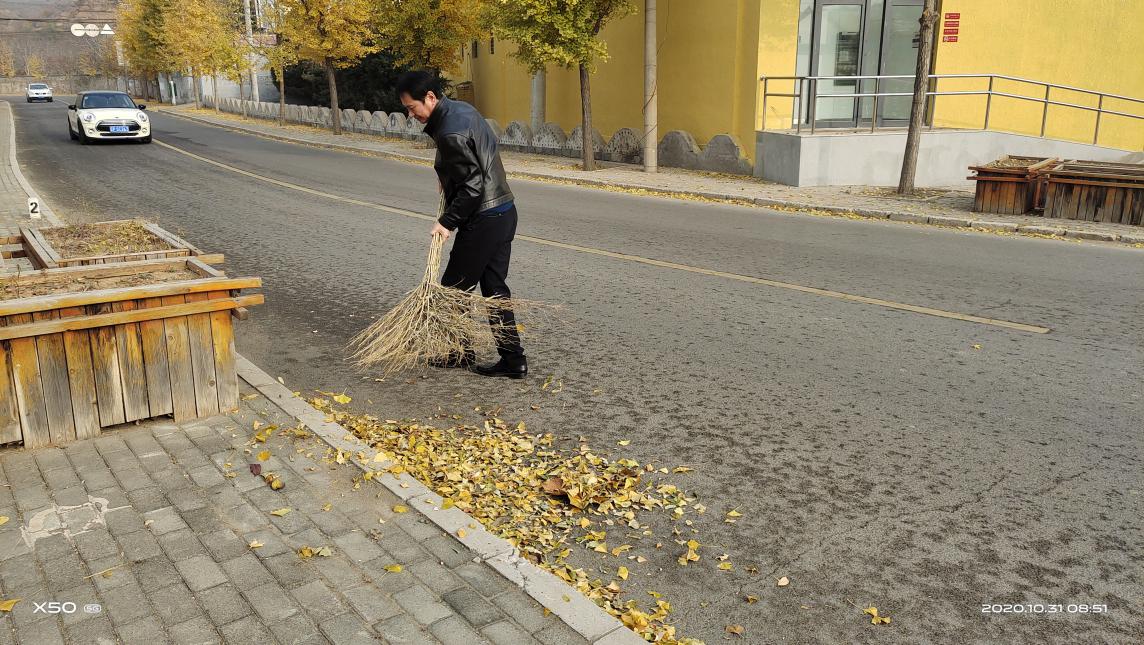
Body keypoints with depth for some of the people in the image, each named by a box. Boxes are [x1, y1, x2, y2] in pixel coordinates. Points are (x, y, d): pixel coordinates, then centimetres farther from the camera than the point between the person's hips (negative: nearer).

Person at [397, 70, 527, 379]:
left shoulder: (450, 133, -20)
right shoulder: (462, 109, 10)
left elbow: (472, 185, -22)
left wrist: (448, 221, -15)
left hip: (482, 220, -10)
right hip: (504, 213, 10)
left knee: (454, 287, 6)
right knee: (495, 287, 11)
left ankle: (461, 353, 21)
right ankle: (513, 359, 12)